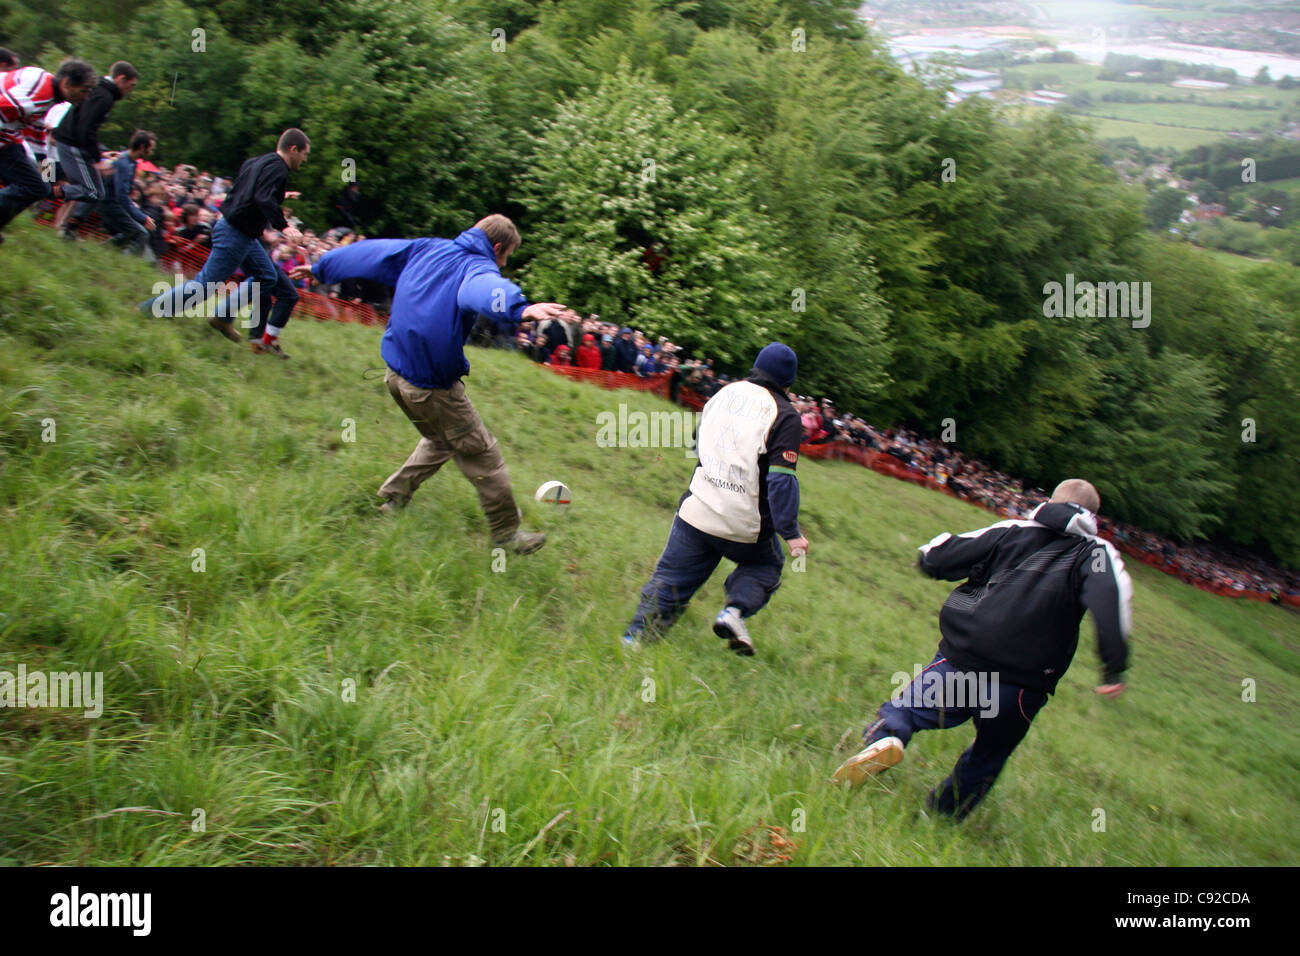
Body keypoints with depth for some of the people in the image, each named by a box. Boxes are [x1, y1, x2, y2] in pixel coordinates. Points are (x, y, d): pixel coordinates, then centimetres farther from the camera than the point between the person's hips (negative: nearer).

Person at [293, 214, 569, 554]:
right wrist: (519, 308, -61)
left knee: (441, 440, 29)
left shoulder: (425, 249, 9)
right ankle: (507, 534, 13)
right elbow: (486, 289, -39)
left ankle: (392, 499, 30)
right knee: (482, 455, 5)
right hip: (432, 388, -8)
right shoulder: (478, 267, -13)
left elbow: (370, 252, 19)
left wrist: (320, 268, 33)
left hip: (396, 374, 8)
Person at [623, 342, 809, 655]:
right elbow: (781, 480, -16)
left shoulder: (724, 392, 11)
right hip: (745, 525, -4)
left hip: (696, 512, 4)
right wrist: (791, 533, -14)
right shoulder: (785, 416, -7)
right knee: (767, 565, 23)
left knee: (670, 580, 12)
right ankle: (735, 612, -1)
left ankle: (634, 640, 8)